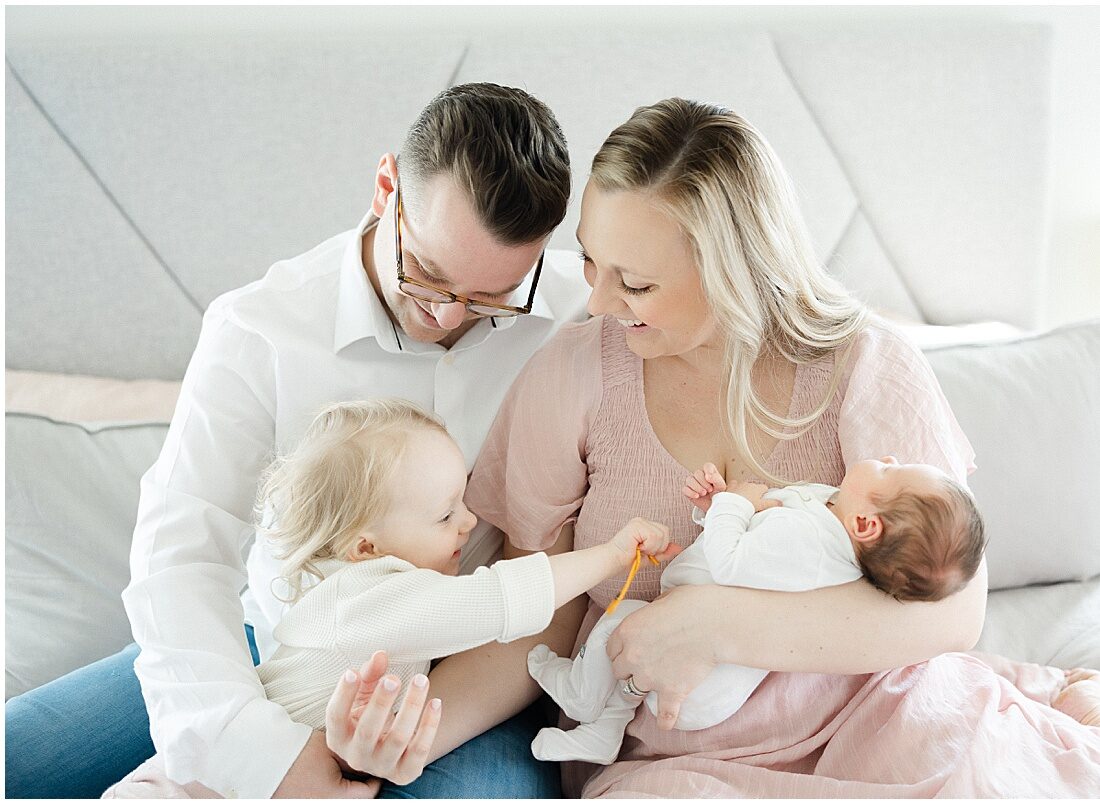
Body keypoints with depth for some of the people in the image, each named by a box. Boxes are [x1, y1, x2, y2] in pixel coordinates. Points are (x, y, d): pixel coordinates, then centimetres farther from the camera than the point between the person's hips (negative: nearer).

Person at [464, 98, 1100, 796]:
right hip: (658, 761, 1)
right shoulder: (572, 375, -7)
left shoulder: (866, 366, -9)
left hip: (862, 732, 0)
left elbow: (952, 607, -16)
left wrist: (714, 627, -24)